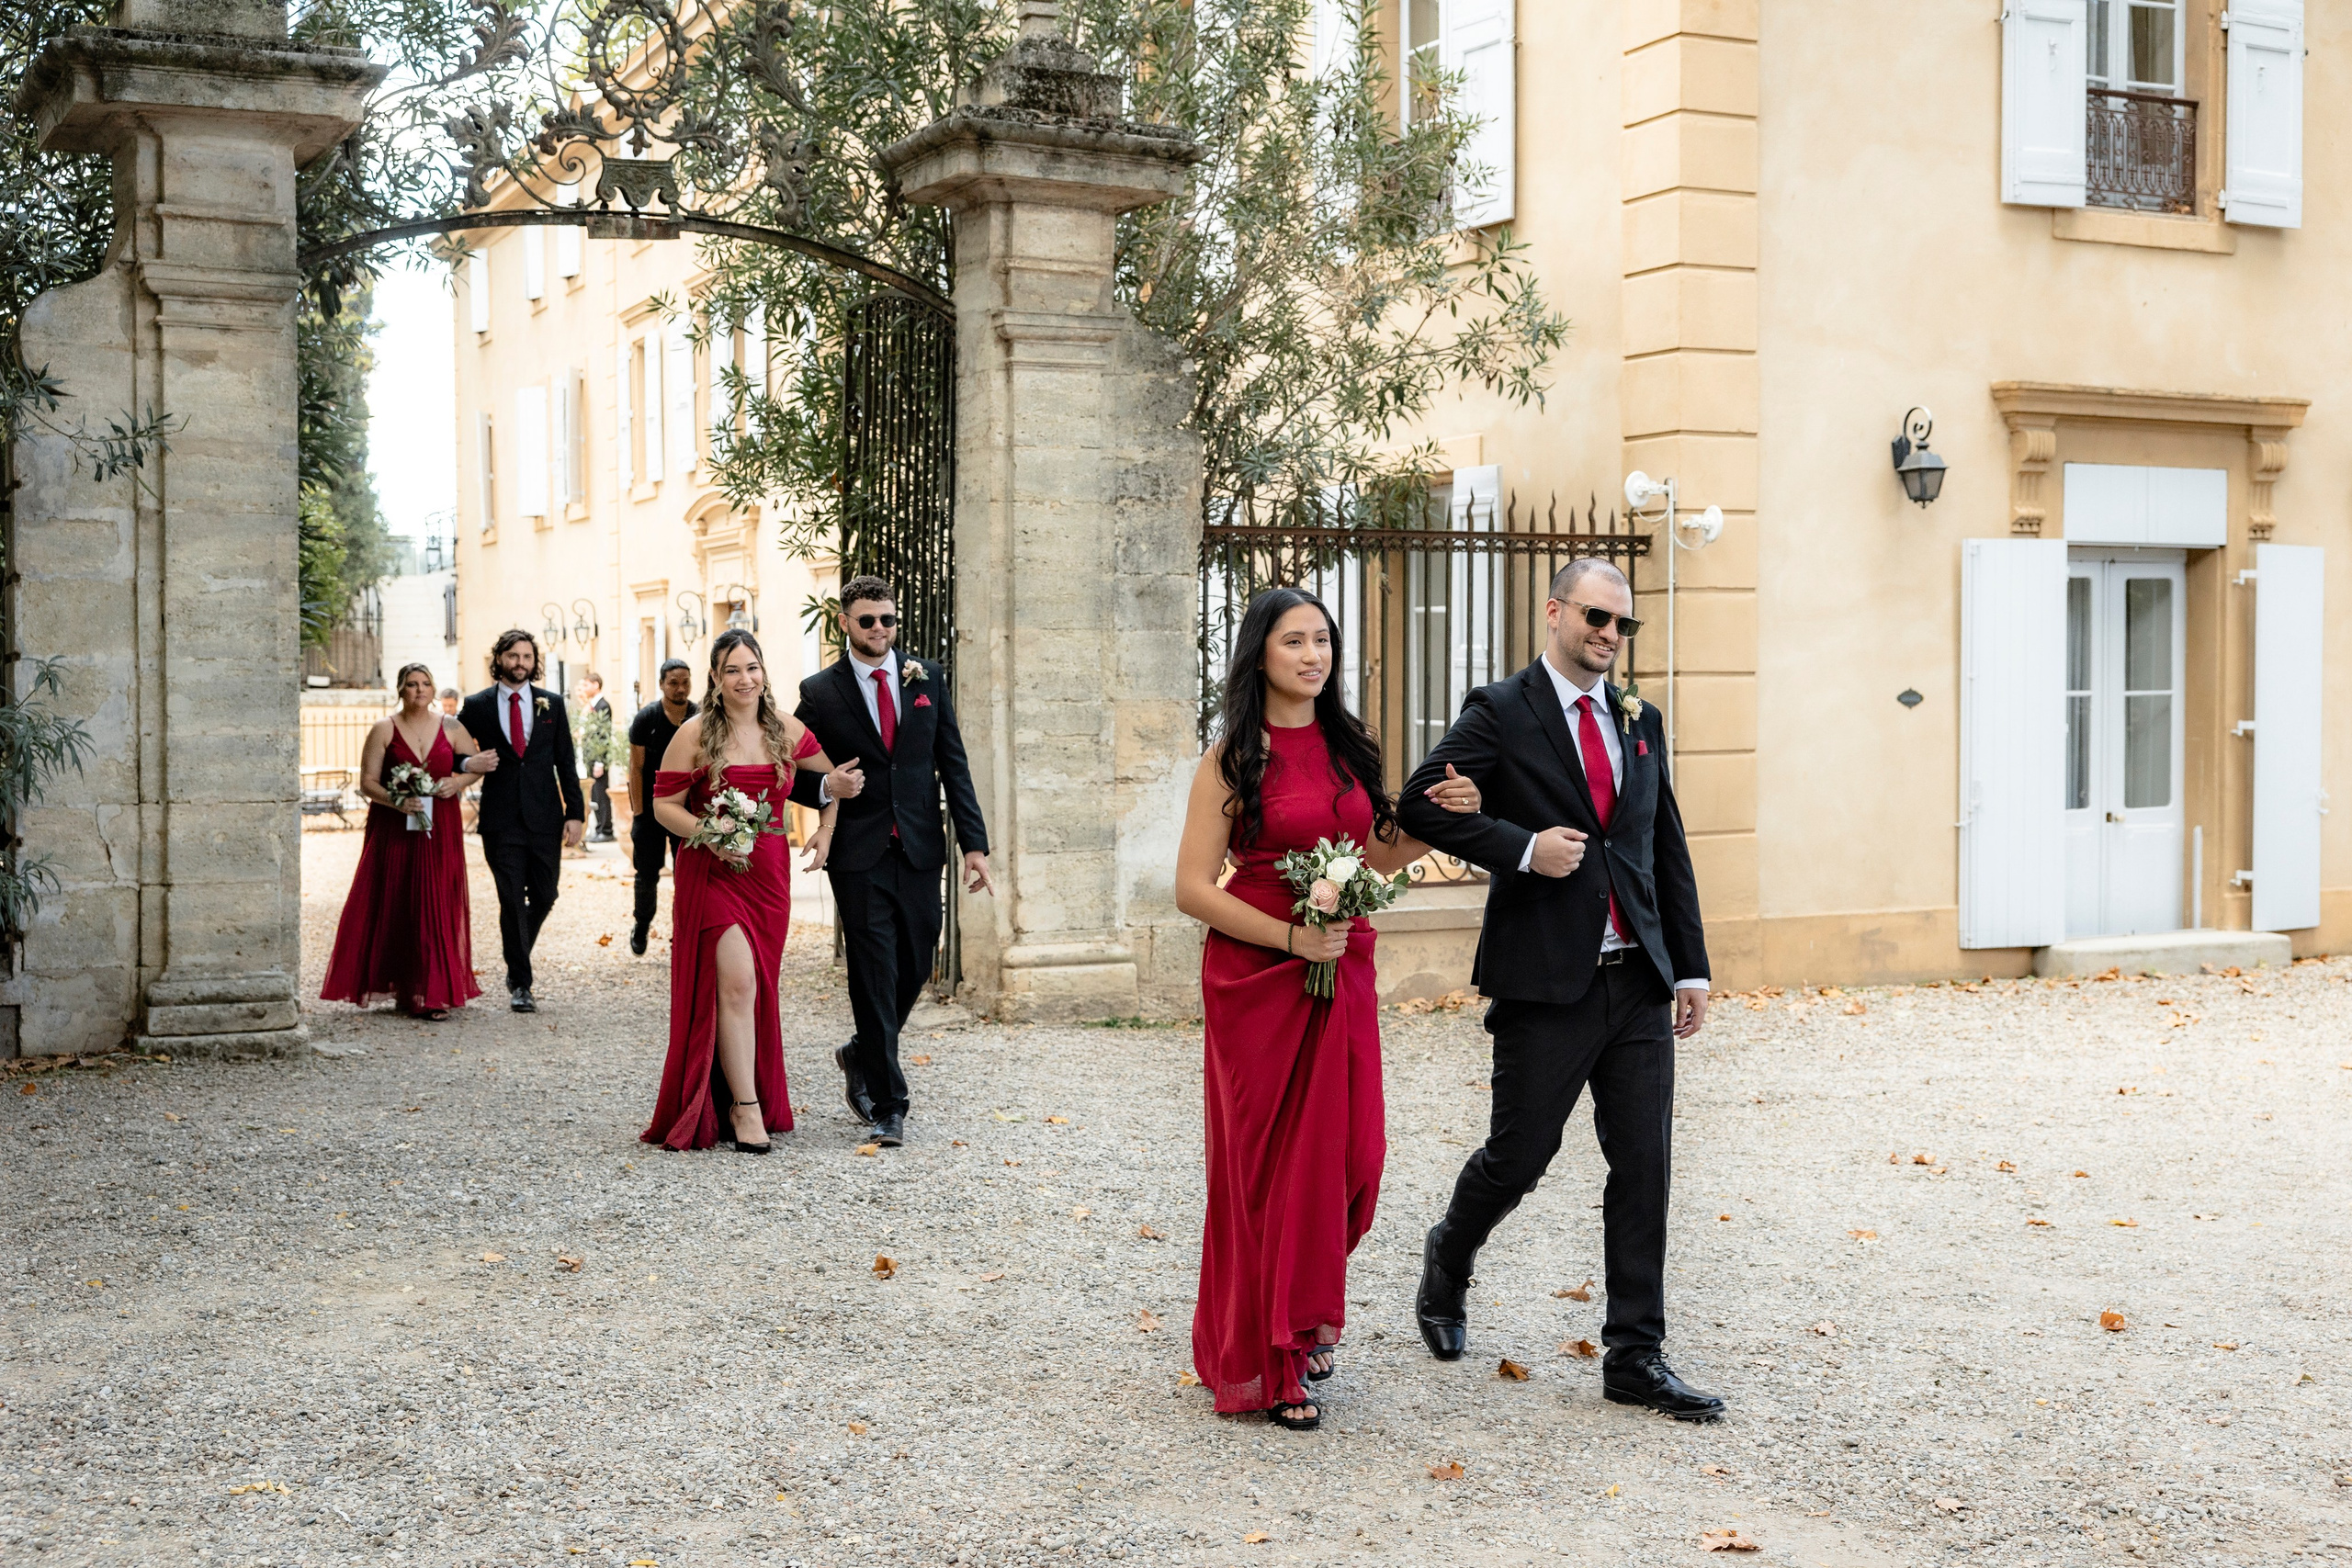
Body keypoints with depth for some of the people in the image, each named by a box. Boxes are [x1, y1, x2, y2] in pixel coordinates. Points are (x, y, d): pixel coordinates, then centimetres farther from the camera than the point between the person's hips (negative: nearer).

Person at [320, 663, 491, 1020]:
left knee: (436, 907, -4)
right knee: (393, 906, -2)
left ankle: (432, 993, -3)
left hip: (440, 829, 1)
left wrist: (458, 781, -7)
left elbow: (478, 763, 14)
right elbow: (367, 782, -2)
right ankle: (398, 986, 9)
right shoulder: (384, 730, 1)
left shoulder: (451, 728, 6)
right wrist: (395, 800, -20)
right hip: (394, 829, -1)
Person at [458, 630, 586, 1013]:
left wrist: (575, 812, 0)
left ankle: (517, 963, 32)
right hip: (501, 820, -2)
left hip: (545, 818, 2)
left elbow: (566, 762, 7)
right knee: (512, 901, -3)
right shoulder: (477, 706, 3)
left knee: (543, 897, 7)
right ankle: (520, 984, 6)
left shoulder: (552, 703, 7)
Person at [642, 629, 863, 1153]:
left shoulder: (788, 731, 6)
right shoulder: (694, 735, -5)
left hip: (769, 873, 4)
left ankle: (753, 1100, 25)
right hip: (711, 872, -4)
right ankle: (745, 1109, -8)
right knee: (736, 983, -14)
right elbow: (664, 805, -3)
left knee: (757, 989, 10)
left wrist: (825, 830, 5)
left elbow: (831, 778, 20)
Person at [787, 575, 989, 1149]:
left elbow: (953, 762, 7)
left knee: (914, 971, 10)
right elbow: (796, 774, 6)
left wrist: (974, 842, 1)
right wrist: (827, 790, -17)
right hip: (859, 854, -3)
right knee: (875, 978, -2)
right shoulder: (820, 692, 0)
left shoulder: (927, 678, 7)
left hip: (920, 849, 3)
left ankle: (861, 1057, 37)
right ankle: (888, 1105, 7)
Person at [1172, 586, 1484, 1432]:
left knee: (1350, 1155, 3)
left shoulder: (1351, 747, 10)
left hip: (1343, 973, 5)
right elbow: (1193, 888, -9)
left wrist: (1437, 820, 1)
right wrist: (1290, 935, -17)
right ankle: (1264, 1364, 15)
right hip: (1258, 978, -5)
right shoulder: (1233, 759, -6)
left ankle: (1304, 1317, 28)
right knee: (1270, 1162, 2)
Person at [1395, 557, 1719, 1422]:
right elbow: (1420, 804, -11)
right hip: (1545, 986, -5)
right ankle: (1447, 1260, 35)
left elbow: (1669, 851, 16)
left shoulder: (1640, 722, 14)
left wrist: (1690, 967, 11)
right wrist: (1523, 848, -17)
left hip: (1638, 984, 5)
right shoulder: (1500, 713, -4)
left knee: (1644, 1169, 4)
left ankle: (1635, 1356, 12)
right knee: (1518, 1156, 5)